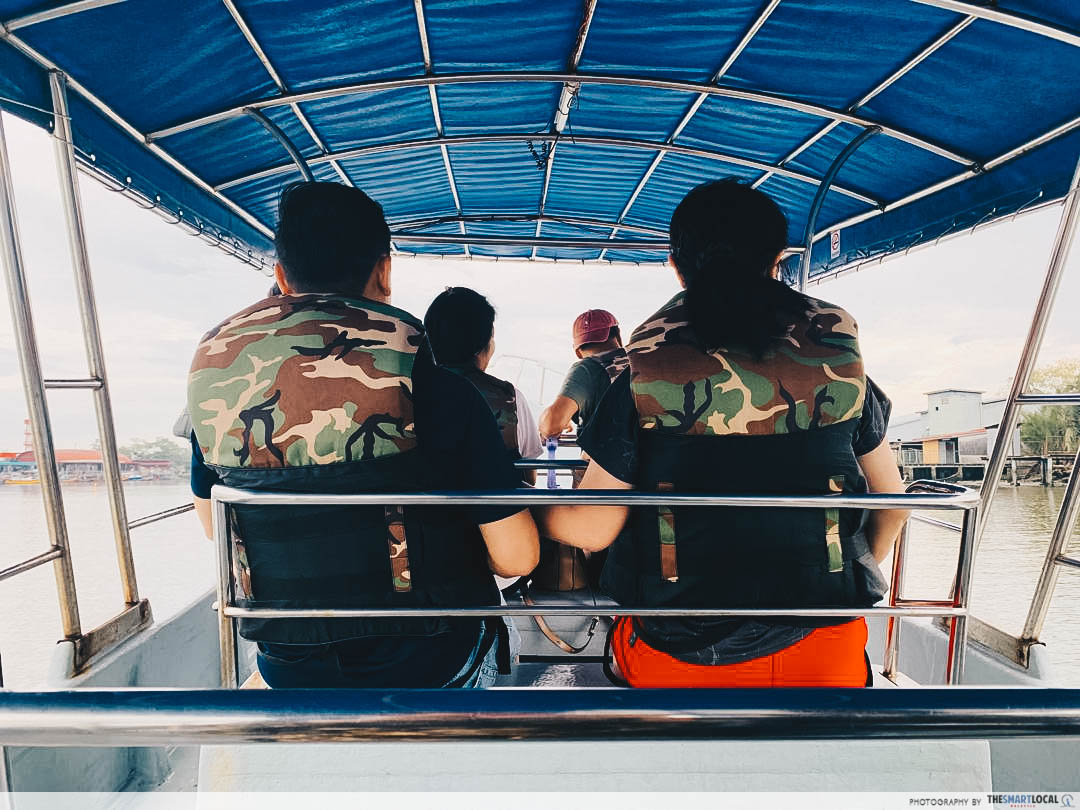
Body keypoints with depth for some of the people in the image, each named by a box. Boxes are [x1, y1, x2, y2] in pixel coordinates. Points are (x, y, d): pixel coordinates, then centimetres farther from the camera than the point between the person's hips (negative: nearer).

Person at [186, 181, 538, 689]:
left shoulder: (210, 361, -5)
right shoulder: (433, 381, -22)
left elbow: (213, 525, 10)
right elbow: (516, 557, -18)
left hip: (288, 667, 4)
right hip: (431, 665, -3)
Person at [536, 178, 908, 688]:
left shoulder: (643, 378, -15)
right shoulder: (839, 365, -5)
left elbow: (592, 527, -11)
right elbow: (892, 500, 7)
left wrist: (523, 506, 10)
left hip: (677, 659, -1)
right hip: (822, 650, 2)